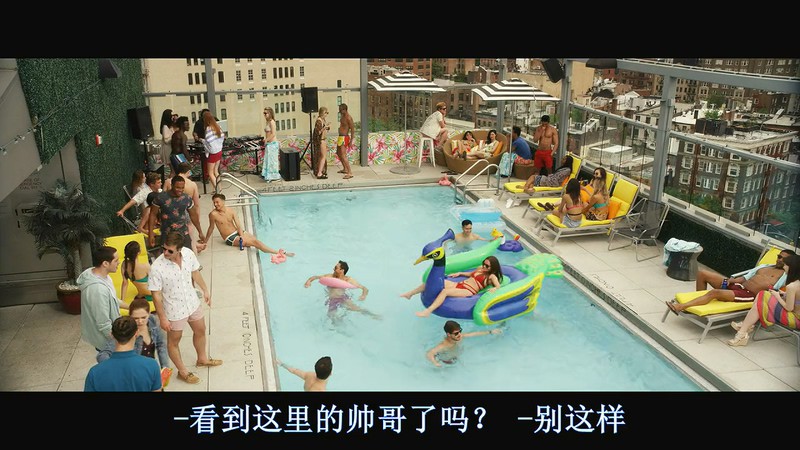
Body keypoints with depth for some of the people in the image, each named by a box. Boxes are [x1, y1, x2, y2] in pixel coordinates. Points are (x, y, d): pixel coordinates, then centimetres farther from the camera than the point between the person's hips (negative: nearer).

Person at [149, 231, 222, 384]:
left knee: (200, 331, 26)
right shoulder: (157, 267, -31)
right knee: (174, 341, 17)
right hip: (174, 310, -5)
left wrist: (205, 290, 12)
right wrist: (162, 318, -15)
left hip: (193, 303, 5)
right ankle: (182, 371, 41)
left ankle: (202, 359, 54)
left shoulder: (188, 253, -18)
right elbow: (156, 295, -20)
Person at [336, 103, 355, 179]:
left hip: (344, 138, -11)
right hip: (340, 137, 11)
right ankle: (345, 169, 38)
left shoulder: (348, 118, -19)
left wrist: (351, 141, -23)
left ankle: (350, 173, -17)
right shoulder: (342, 116, 9)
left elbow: (352, 129, -20)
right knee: (338, 153, 24)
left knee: (343, 155, -16)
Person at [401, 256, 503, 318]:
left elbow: (498, 287, -15)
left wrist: (494, 289, -37)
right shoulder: (480, 268, 21)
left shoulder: (492, 276, 0)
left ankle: (428, 311, -42)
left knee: (445, 291, -35)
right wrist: (459, 273, 25)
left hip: (468, 291, -7)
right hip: (459, 284, 8)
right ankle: (410, 294, 5)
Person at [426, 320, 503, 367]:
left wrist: (490, 332, -9)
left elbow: (474, 333, -13)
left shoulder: (460, 336, -28)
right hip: (444, 363, -5)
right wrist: (435, 363, -73)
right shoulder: (443, 346, -45)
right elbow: (429, 354, -59)